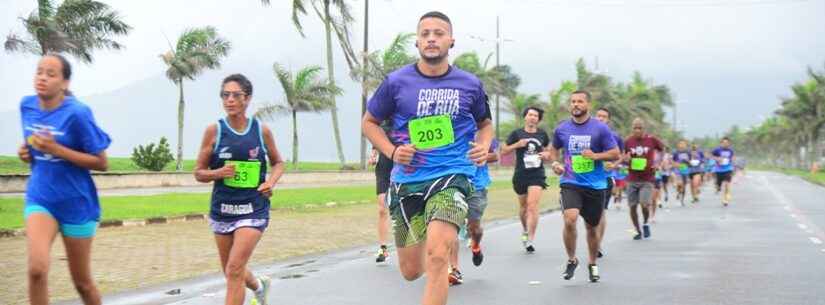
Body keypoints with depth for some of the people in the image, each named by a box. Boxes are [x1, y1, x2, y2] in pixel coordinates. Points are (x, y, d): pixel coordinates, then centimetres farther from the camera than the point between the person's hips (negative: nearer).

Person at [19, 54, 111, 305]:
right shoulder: (27, 105, 0)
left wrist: (57, 149, -23)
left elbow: (102, 163, -15)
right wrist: (26, 152, -3)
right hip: (40, 199, 3)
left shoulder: (77, 113, -17)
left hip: (76, 204, -3)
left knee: (82, 282, 11)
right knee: (37, 269, -22)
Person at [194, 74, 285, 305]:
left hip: (253, 210, -2)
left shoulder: (262, 130, -3)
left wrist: (271, 181, -7)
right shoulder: (214, 130, -4)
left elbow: (278, 162, 13)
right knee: (230, 272, 16)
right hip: (222, 208, 2)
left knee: (235, 270, -14)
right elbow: (199, 173, 1)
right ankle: (259, 286, 49)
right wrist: (218, 173, -19)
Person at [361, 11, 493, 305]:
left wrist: (484, 146, -2)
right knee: (411, 271, 10)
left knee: (437, 256, -25)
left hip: (451, 176, -1)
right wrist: (392, 151, -6)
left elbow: (485, 124, 20)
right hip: (406, 180, 2)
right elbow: (369, 122, 11)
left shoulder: (470, 84, 2)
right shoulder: (396, 82, -1)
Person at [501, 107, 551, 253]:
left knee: (533, 205, -14)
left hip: (537, 174, -1)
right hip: (521, 174, 1)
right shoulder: (517, 134, 3)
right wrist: (517, 145, -12)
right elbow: (504, 151, 4)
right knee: (523, 206, 13)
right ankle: (525, 230, 41)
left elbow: (549, 150, 22)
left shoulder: (542, 134, 8)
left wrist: (547, 154, -1)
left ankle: (530, 240, -15)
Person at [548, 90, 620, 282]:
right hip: (570, 182, 0)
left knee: (592, 227, 11)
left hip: (595, 185, 0)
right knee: (570, 219, -23)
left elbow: (615, 153, -1)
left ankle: (592, 264, 35)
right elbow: (554, 149, 21)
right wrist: (555, 163, 0)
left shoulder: (600, 128, -3)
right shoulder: (562, 129, 4)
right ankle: (571, 260, -1)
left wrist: (595, 156, -17)